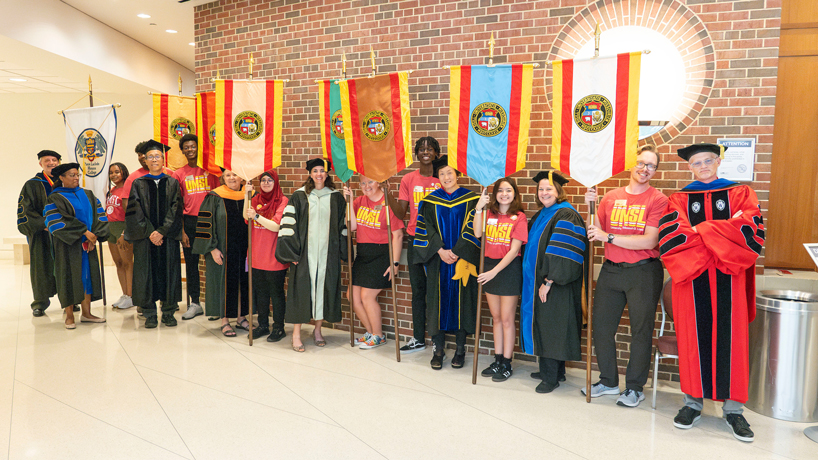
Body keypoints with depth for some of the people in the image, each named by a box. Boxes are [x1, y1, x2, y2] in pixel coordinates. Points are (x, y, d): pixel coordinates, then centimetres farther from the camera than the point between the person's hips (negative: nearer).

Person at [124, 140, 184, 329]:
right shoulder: (138, 184, 8)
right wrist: (149, 232, -12)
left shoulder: (172, 183, 8)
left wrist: (162, 231, -12)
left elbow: (176, 210, -1)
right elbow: (135, 211, 0)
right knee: (146, 272, 1)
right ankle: (149, 314, 9)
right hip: (145, 237, 0)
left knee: (168, 271, 1)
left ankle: (168, 312, 10)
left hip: (167, 236, 0)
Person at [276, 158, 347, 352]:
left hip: (328, 252, 2)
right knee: (301, 289, -2)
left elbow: (343, 225, 11)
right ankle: (296, 334, 8)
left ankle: (317, 330, 21)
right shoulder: (299, 196, 2)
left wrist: (342, 251, 7)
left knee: (324, 287, 6)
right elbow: (289, 223, -2)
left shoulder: (336, 198, 9)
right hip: (305, 251, -2)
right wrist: (291, 251, -9)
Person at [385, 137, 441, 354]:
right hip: (415, 240, 3)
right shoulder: (408, 179, 6)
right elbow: (401, 213, 3)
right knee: (418, 290, 10)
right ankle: (418, 339, 21)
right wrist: (387, 193, -10)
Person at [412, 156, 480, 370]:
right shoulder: (430, 201, 7)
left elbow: (473, 229, -5)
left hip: (461, 259, -1)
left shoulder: (471, 199, 1)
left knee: (461, 300, 3)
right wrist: (440, 250, -11)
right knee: (438, 301, 3)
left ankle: (460, 349, 15)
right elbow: (426, 228, 1)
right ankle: (438, 349, 13)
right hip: (437, 259, 2)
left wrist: (456, 252, -13)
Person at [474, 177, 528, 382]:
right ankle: (498, 360, 25)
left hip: (509, 268, -4)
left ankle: (506, 364, 14)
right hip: (489, 266, 5)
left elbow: (514, 250, -13)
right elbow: (477, 233, -13)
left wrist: (494, 271, -19)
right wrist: (478, 209, -19)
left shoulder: (519, 217, -8)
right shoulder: (489, 214, 5)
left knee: (507, 319, 3)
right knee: (496, 318, 14)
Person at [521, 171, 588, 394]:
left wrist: (549, 282, -21)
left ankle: (551, 377, 8)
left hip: (557, 284, -9)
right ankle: (549, 370, 25)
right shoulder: (540, 215, 13)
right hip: (538, 280, 9)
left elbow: (563, 252, -21)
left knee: (552, 326, -3)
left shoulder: (566, 215, -15)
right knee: (542, 324, 13)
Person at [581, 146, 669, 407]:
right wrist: (592, 206, -4)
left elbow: (649, 241, -15)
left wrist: (609, 237, -18)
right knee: (601, 327, 9)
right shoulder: (611, 198, 8)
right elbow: (596, 233, 9)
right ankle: (608, 382, 27)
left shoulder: (658, 200, -5)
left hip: (644, 271, -4)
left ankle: (635, 388, 21)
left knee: (641, 330, 5)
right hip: (611, 270, 4)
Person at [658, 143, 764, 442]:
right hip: (692, 282, 0)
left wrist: (701, 230, -11)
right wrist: (725, 231, -13)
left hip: (728, 282, 0)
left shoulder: (740, 194, 9)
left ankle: (733, 409, 12)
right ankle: (693, 402, 13)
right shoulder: (679, 200, 9)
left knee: (730, 339, 2)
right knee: (694, 338, 2)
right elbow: (670, 237, -9)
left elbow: (752, 230, -8)